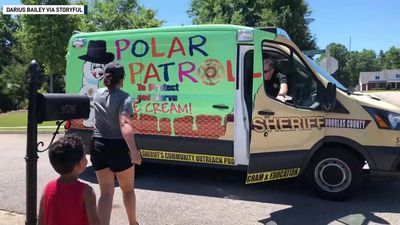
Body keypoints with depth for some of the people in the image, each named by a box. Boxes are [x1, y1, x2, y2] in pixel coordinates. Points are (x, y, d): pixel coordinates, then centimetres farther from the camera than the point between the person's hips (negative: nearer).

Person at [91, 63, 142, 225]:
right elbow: (125, 125, -27)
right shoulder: (124, 97, -14)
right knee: (128, 189, 17)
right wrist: (134, 151, -30)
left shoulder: (97, 94, 6)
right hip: (117, 147, -5)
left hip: (98, 146, 5)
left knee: (106, 192, 10)